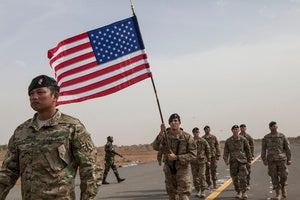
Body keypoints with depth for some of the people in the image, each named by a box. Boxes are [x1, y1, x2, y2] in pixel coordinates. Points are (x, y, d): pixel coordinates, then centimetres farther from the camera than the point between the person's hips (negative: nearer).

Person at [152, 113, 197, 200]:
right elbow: (155, 147, -18)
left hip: (182, 168, -3)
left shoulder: (187, 137, -9)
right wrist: (161, 133, -31)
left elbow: (193, 154, -11)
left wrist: (176, 157, -20)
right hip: (169, 169, 3)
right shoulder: (165, 135, -4)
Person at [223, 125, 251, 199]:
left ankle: (244, 192, 4)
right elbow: (226, 151, 4)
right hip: (233, 162, 2)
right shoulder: (228, 141, 4)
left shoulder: (243, 139, 1)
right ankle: (238, 192, 21)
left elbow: (248, 150, 8)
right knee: (235, 178, 6)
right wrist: (226, 160, -9)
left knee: (243, 178, -10)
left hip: (242, 161, -2)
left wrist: (249, 160, 9)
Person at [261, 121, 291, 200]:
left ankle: (283, 187, 30)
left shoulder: (282, 136, 0)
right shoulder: (266, 137, 1)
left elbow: (287, 148, 3)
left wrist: (289, 159, -1)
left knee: (283, 175, -2)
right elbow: (263, 149, 3)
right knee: (274, 177, 0)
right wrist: (264, 160, -5)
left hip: (282, 159, 0)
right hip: (271, 160, 0)